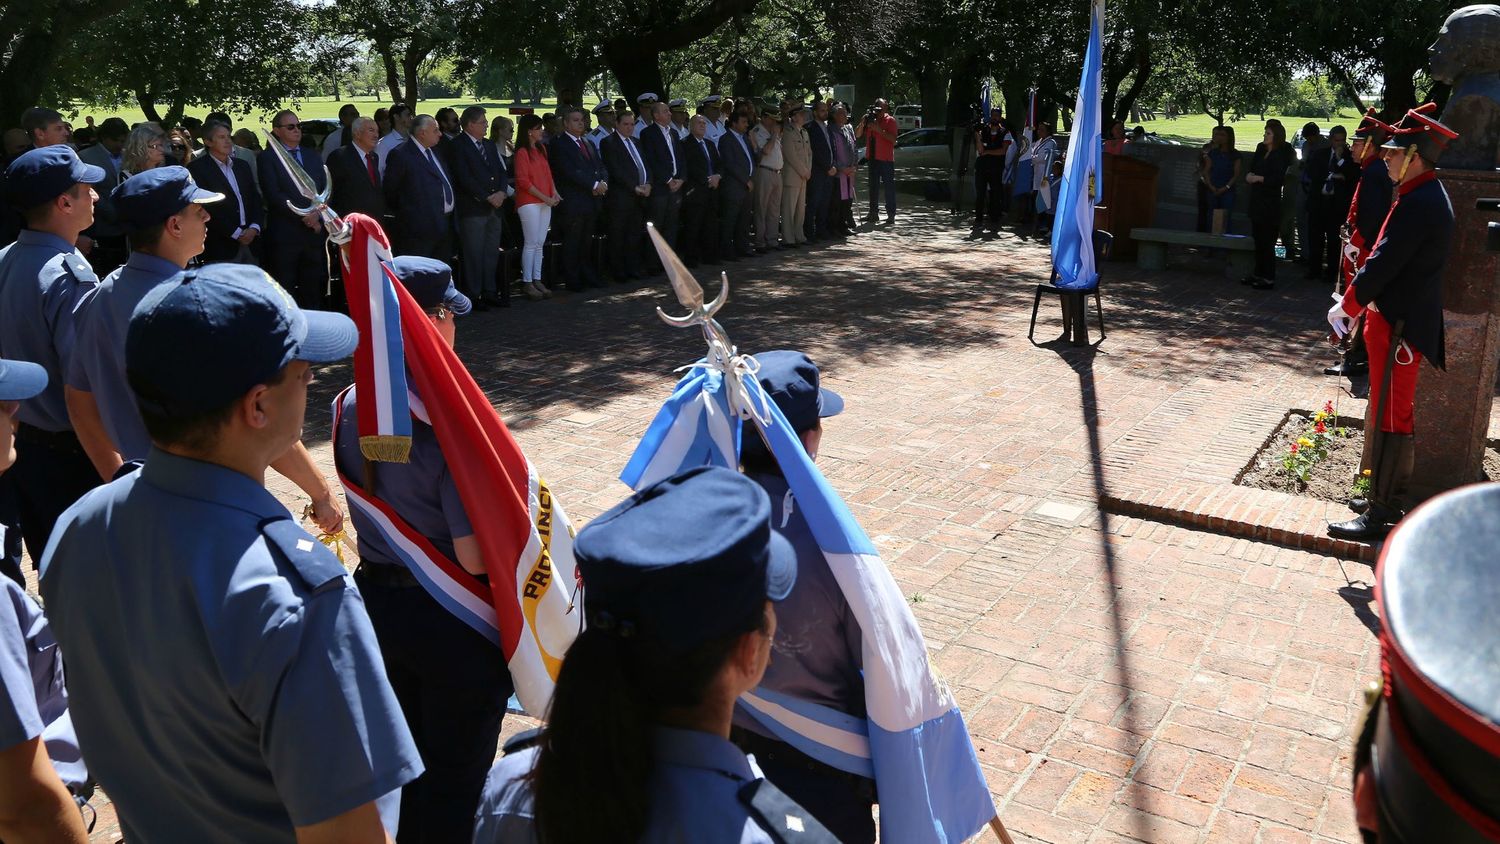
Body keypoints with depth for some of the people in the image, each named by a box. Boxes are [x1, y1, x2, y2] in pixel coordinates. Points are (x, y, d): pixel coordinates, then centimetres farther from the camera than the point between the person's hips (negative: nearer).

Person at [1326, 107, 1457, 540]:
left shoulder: (1418, 204, -21)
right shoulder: (1425, 195, 12)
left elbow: (1382, 264, -21)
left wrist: (1347, 306, -9)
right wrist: (1357, 302, 14)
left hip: (1399, 326, -10)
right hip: (1403, 319, 10)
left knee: (1391, 416, -5)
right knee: (1397, 413, 17)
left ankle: (1378, 516, 1)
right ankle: (1389, 499, 28)